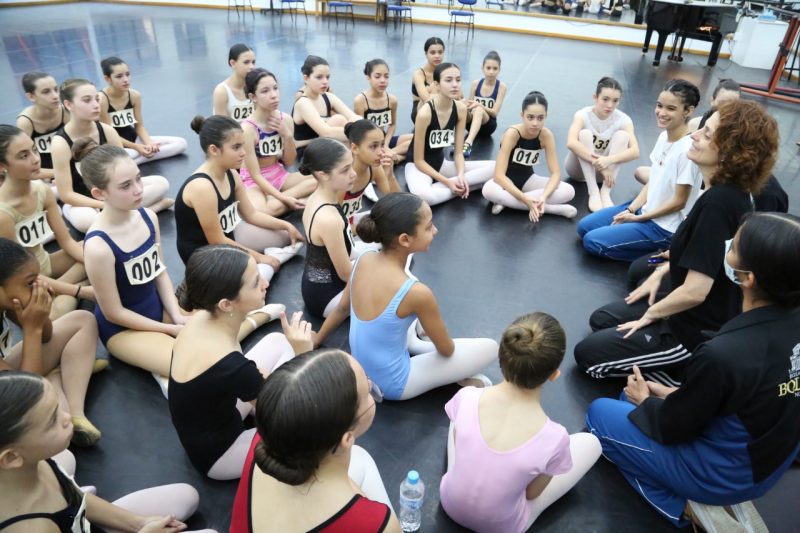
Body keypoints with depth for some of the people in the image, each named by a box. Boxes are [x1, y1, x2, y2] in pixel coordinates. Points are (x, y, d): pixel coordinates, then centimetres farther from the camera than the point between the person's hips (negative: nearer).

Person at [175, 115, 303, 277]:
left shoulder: (231, 174, -4)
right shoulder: (201, 187, -31)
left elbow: (251, 215, 8)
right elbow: (217, 242, -24)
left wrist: (287, 226, -2)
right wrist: (259, 257, -17)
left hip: (229, 236, 9)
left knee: (289, 236, 14)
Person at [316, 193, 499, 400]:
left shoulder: (364, 259, -13)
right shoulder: (416, 293, -31)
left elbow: (341, 309, 5)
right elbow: (446, 350, -13)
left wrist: (315, 341, 22)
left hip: (361, 371, 7)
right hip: (393, 385, -6)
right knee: (490, 348, -3)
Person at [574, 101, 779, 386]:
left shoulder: (718, 201, -31)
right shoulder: (731, 192, -2)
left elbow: (695, 291, -30)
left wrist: (649, 315, -14)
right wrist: (661, 272, 11)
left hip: (697, 333, -9)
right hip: (703, 316, 10)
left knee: (587, 353, -2)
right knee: (601, 319, 22)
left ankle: (682, 379, 1)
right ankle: (687, 372, 14)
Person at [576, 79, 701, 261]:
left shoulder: (687, 150, -25)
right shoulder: (664, 136, 1)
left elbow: (678, 202, -19)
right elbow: (652, 181, 8)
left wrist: (638, 218, -12)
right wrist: (630, 209, -3)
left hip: (664, 226, -8)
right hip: (645, 208, 9)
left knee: (592, 241, -14)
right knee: (584, 227, 8)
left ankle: (658, 251, -3)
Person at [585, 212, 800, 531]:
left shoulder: (723, 354, -36)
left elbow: (673, 429, -18)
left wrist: (645, 400, 1)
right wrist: (677, 394, 6)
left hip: (723, 474, -7)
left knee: (599, 413, 9)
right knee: (636, 398, 21)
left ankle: (689, 506, 2)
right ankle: (722, 497, 12)